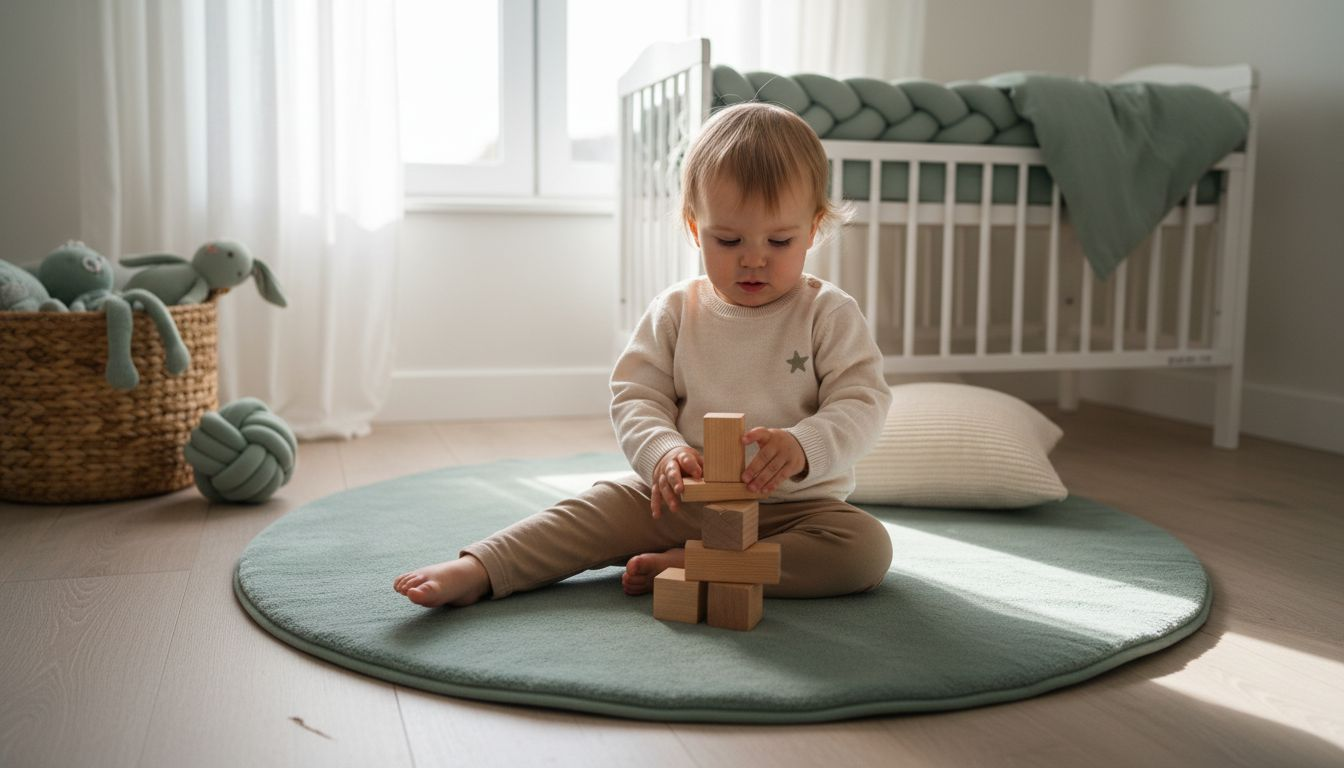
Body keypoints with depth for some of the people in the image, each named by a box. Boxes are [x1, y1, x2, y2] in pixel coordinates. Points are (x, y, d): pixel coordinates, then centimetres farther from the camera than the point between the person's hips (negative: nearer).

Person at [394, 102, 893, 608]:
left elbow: (861, 402, -11)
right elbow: (635, 397, -2)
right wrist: (664, 452, -25)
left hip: (796, 505, -1)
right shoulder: (674, 313, 2)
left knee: (868, 547, -27)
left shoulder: (829, 314, -4)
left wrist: (803, 447, -33)